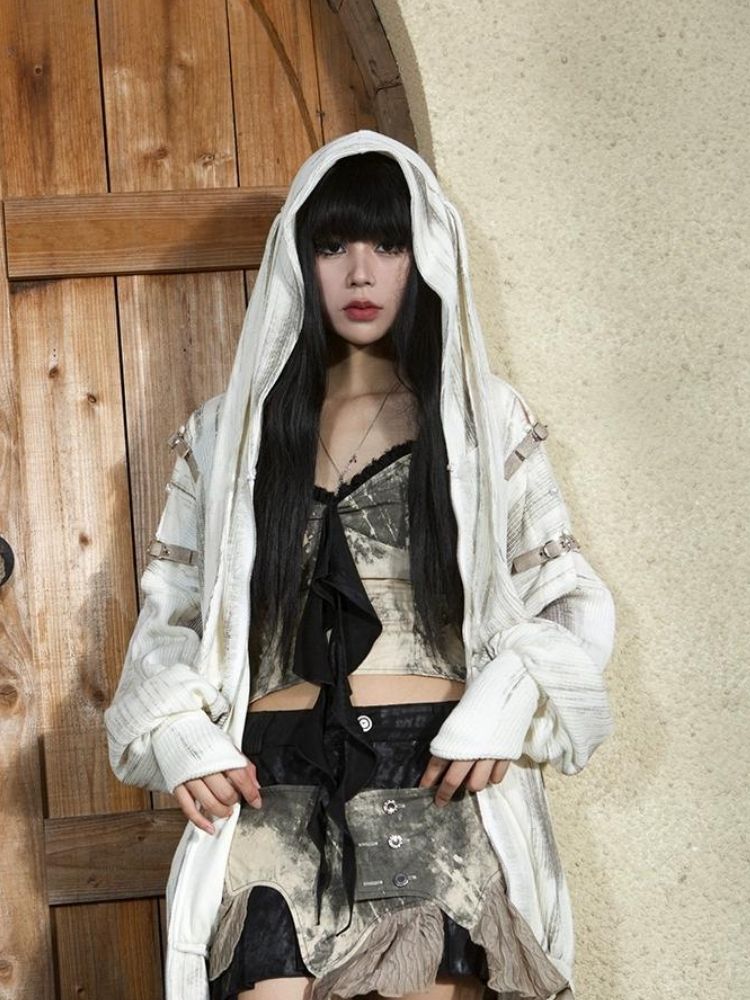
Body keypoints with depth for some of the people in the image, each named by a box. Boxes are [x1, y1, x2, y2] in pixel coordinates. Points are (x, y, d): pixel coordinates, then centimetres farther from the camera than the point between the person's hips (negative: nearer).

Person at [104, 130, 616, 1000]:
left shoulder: (486, 418, 11)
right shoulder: (227, 431, 15)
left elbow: (569, 599, 11)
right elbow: (169, 611, 16)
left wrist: (507, 701, -7)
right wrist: (180, 732, -2)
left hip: (438, 779, 0)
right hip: (272, 783, 1)